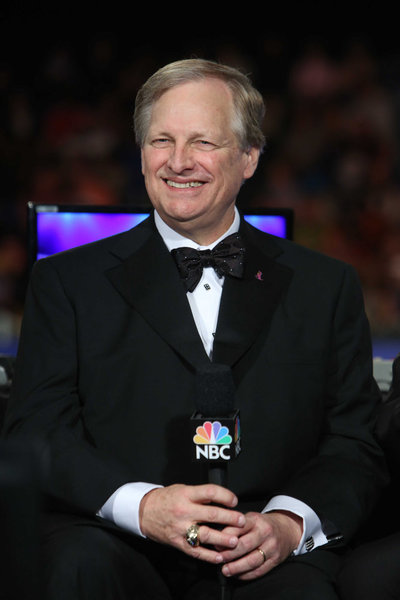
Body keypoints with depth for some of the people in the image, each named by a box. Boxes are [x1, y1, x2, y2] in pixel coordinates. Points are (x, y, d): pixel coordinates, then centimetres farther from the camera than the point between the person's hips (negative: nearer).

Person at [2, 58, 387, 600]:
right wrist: (142, 505, -16)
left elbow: (355, 445, 11)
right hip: (116, 546, 0)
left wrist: (289, 523, -11)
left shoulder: (327, 286, 17)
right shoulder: (68, 281, 14)